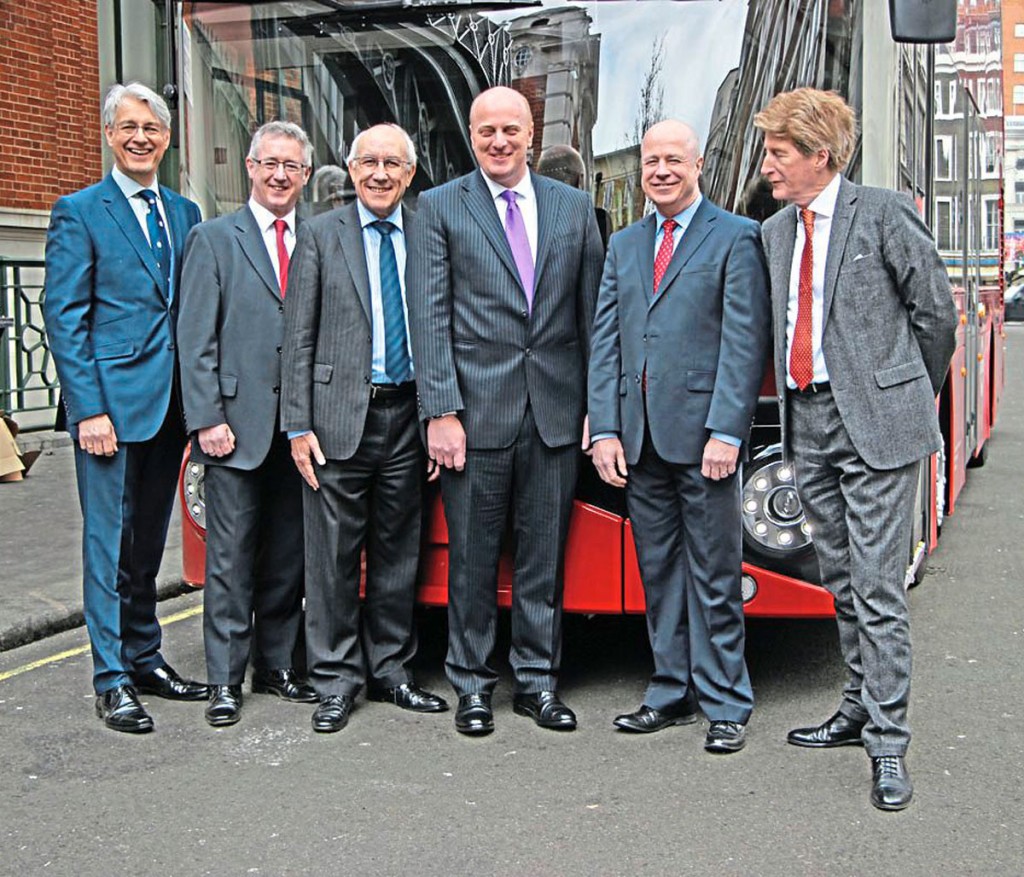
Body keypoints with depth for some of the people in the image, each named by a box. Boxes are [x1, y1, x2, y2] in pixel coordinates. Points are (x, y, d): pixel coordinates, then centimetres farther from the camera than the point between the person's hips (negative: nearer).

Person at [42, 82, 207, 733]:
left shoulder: (185, 213, 14)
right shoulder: (80, 212, -3)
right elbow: (64, 317, -8)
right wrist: (89, 409, -15)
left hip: (171, 404, 5)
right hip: (112, 402, -5)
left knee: (149, 542, 14)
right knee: (110, 543, 0)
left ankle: (145, 659, 25)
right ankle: (112, 680, 8)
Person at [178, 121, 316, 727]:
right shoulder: (213, 240, 2)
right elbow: (196, 339, -3)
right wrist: (207, 419, -11)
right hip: (237, 424, -3)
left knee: (289, 556, 10)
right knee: (232, 557, 0)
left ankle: (277, 667, 23)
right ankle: (226, 681, 9)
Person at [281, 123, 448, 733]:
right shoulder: (321, 236, 3)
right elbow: (300, 338, 0)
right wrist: (298, 426, -7)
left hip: (407, 416, 3)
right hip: (339, 415, -2)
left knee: (399, 553, 10)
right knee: (335, 556, 2)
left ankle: (391, 671, 23)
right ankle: (337, 679, 12)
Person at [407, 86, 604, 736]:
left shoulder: (574, 207, 11)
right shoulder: (440, 208, 3)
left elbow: (593, 312, 10)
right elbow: (429, 318, -3)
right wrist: (441, 412, -10)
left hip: (556, 412, 2)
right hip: (476, 410, -2)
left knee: (544, 555, 9)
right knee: (473, 558, 5)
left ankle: (537, 679, 21)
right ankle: (473, 683, 18)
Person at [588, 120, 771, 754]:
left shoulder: (736, 238, 0)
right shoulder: (624, 245, 17)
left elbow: (746, 343, -8)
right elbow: (605, 342, 13)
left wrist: (726, 432, -15)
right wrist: (605, 430, 4)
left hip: (702, 434, -5)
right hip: (641, 438, 5)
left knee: (714, 576, 1)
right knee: (659, 572, 11)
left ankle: (726, 704, 11)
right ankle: (674, 693, 21)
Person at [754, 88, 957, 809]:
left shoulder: (882, 214, -5)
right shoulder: (775, 232, 14)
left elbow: (937, 311, -1)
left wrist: (912, 397, 7)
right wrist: (795, 396, 12)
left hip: (874, 423, -6)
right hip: (808, 422, 7)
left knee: (877, 587, -6)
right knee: (841, 582, 15)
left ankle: (888, 746, 0)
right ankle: (860, 709, 28)